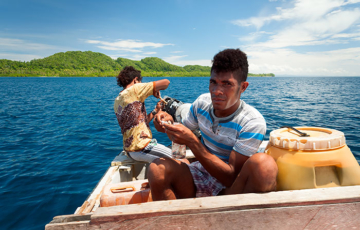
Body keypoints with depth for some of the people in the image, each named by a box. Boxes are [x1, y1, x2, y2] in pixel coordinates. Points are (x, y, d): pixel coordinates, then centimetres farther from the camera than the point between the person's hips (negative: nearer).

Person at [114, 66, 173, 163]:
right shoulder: (134, 89, -10)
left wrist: (155, 111, 13)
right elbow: (166, 82, -11)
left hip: (129, 148, 9)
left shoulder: (117, 101, 14)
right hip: (141, 147, -9)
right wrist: (156, 90, 9)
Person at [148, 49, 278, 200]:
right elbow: (181, 140, 11)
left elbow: (231, 178, -22)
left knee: (264, 163, -35)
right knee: (157, 169, -25)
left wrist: (192, 141, -30)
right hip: (202, 174, 3)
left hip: (233, 187, -2)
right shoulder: (202, 102, -4)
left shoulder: (253, 122, -18)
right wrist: (170, 125, -13)